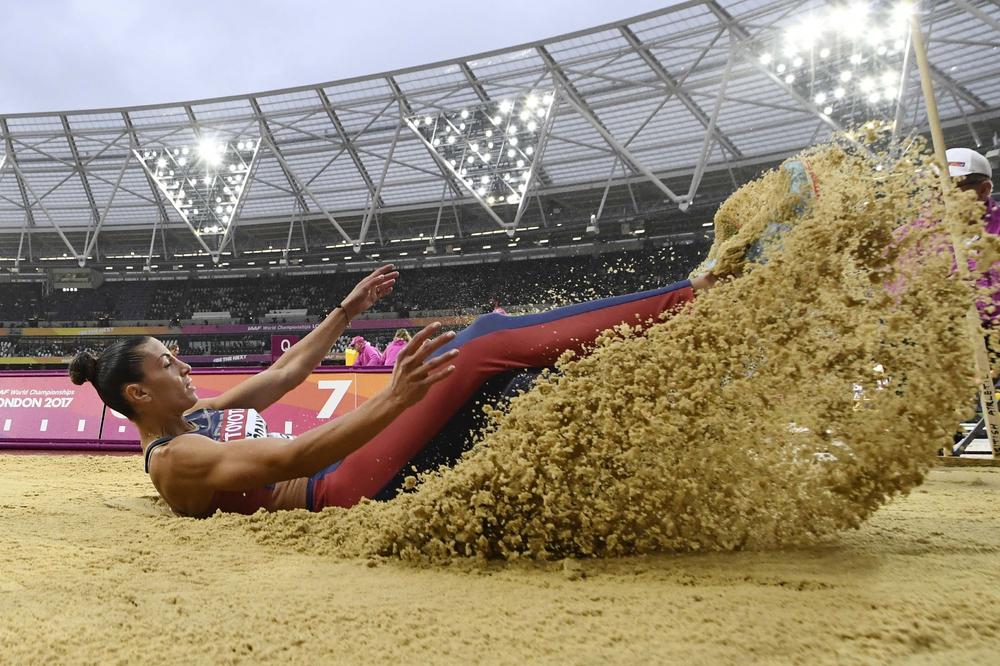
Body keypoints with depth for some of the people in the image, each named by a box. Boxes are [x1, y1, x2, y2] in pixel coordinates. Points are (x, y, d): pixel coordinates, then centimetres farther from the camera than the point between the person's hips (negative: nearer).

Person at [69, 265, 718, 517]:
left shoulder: (196, 416, 19)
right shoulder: (172, 460, -9)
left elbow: (285, 374, 23)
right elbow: (289, 460, -26)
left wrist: (346, 311, 20)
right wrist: (392, 398, -38)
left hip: (341, 481, 9)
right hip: (344, 493, -9)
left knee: (492, 336, -3)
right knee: (481, 348, -22)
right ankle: (692, 301, -17)